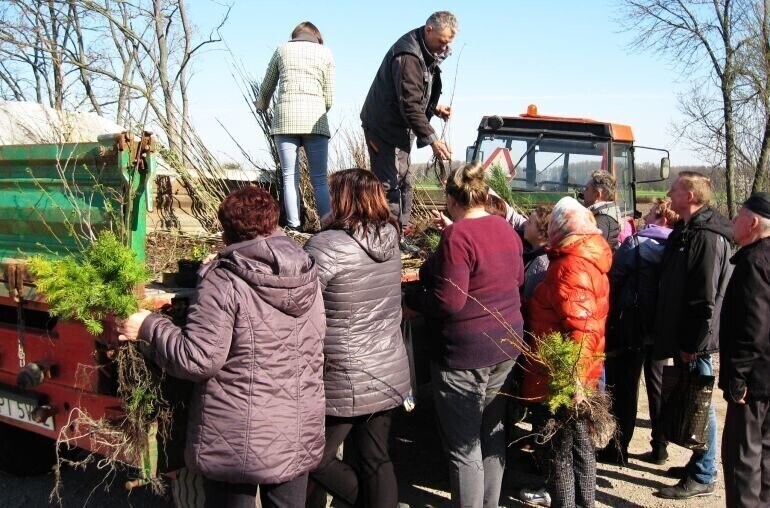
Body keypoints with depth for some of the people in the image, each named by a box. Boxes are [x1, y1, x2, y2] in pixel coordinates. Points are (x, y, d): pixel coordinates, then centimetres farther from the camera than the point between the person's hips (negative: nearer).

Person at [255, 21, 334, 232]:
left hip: (285, 118, 1)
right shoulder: (325, 52, 13)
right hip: (315, 120, 0)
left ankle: (294, 226, -5)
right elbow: (329, 98, 9)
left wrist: (261, 105, 46)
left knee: (290, 177, 2)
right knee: (320, 179, 1)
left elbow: (266, 88, 25)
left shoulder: (282, 50, 16)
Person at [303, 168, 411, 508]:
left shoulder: (327, 245, -20)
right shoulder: (389, 242, 1)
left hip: (346, 382, -7)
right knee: (377, 460, 17)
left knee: (316, 459, 13)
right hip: (389, 375, 7)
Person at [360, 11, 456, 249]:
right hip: (384, 128, -11)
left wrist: (434, 107, 3)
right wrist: (432, 139, -30)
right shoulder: (408, 56, -24)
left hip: (400, 129, 11)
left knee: (404, 184, 13)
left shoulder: (426, 53, 9)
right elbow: (410, 104, -28)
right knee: (391, 184, -11)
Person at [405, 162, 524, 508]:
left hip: (466, 351, -9)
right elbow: (518, 278, 19)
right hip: (506, 343, 9)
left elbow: (448, 302, -22)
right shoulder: (506, 229, 6)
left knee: (463, 446, 2)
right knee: (492, 433, 19)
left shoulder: (457, 234, -19)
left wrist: (410, 299, -7)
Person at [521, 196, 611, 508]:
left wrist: (572, 380, -31)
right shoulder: (589, 259, 9)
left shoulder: (570, 266, -19)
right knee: (581, 446, 18)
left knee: (562, 451, 2)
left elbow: (581, 330, -27)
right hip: (581, 374, 9)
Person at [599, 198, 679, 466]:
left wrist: (609, 319, -4)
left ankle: (618, 448, 9)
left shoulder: (636, 243, -13)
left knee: (625, 386, 3)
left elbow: (613, 280, -13)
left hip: (632, 324, -5)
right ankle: (660, 447, 21)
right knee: (658, 384, 14)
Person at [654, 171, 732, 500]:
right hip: (680, 335, 10)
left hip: (694, 339, -10)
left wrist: (693, 342, -21)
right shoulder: (684, 231, 13)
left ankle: (702, 476, 12)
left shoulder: (708, 237, -18)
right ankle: (699, 463, 31)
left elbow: (706, 297, -22)